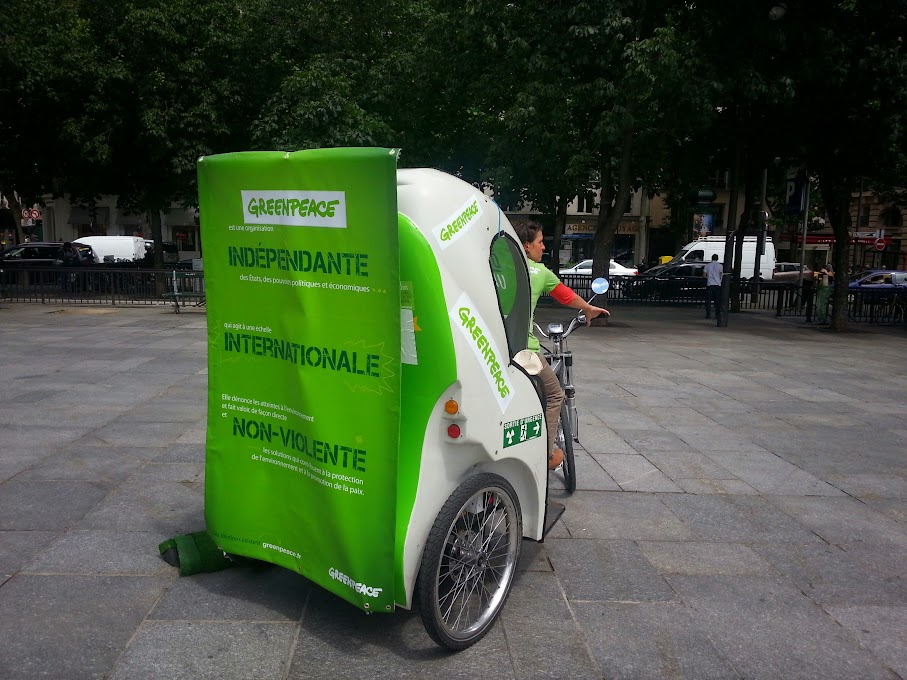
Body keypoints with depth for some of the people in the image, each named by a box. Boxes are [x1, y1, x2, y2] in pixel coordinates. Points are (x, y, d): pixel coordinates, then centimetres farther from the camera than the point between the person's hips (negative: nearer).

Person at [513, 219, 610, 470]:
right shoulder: (540, 271, 4)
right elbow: (566, 296, 19)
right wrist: (589, 309, 37)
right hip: (525, 347, -3)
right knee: (554, 395, 16)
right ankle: (547, 454, 17)